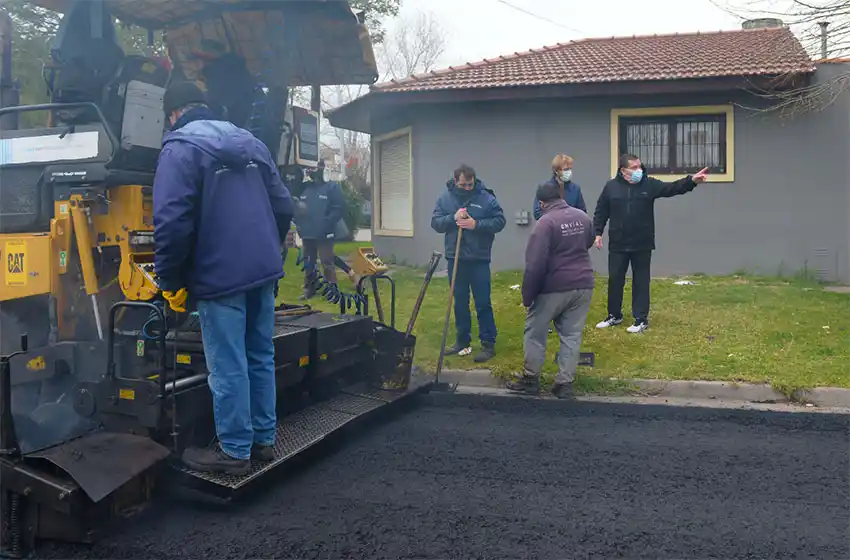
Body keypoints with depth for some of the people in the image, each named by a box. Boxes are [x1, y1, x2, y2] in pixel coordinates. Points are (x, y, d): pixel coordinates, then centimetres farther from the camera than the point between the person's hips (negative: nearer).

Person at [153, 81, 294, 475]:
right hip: (265, 271, 7)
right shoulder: (251, 143, 15)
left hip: (220, 276, -7)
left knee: (228, 367, 1)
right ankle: (264, 439, 24)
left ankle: (234, 451, 10)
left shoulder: (180, 148, -7)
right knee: (261, 358, 15)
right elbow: (283, 204, 16)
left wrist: (170, 281, -7)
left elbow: (172, 221, -17)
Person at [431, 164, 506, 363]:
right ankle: (462, 341, 25)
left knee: (483, 303, 1)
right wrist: (453, 218, -18)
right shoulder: (445, 198, 3)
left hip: (479, 259, -3)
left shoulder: (486, 197, -7)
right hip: (455, 259, 4)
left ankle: (488, 344, 9)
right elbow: (435, 223, 1)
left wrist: (476, 224, -21)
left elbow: (500, 221, -8)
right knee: (460, 302, 13)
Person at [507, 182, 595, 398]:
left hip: (554, 288, -6)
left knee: (535, 332, 10)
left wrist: (527, 295, -12)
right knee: (572, 335, 10)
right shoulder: (583, 217, 7)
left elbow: (535, 264, -18)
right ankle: (565, 383, 11)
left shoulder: (545, 222, -14)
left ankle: (531, 379, 17)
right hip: (583, 285, 6)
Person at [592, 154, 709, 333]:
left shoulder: (650, 184, -1)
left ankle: (641, 320, 14)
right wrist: (597, 233, -1)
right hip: (617, 245, 1)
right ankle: (614, 316, 25)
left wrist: (691, 181, -26)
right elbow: (601, 212, 5)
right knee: (615, 280, 9)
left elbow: (672, 188, -11)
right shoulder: (611, 186, 0)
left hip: (642, 245, -1)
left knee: (641, 282, 6)